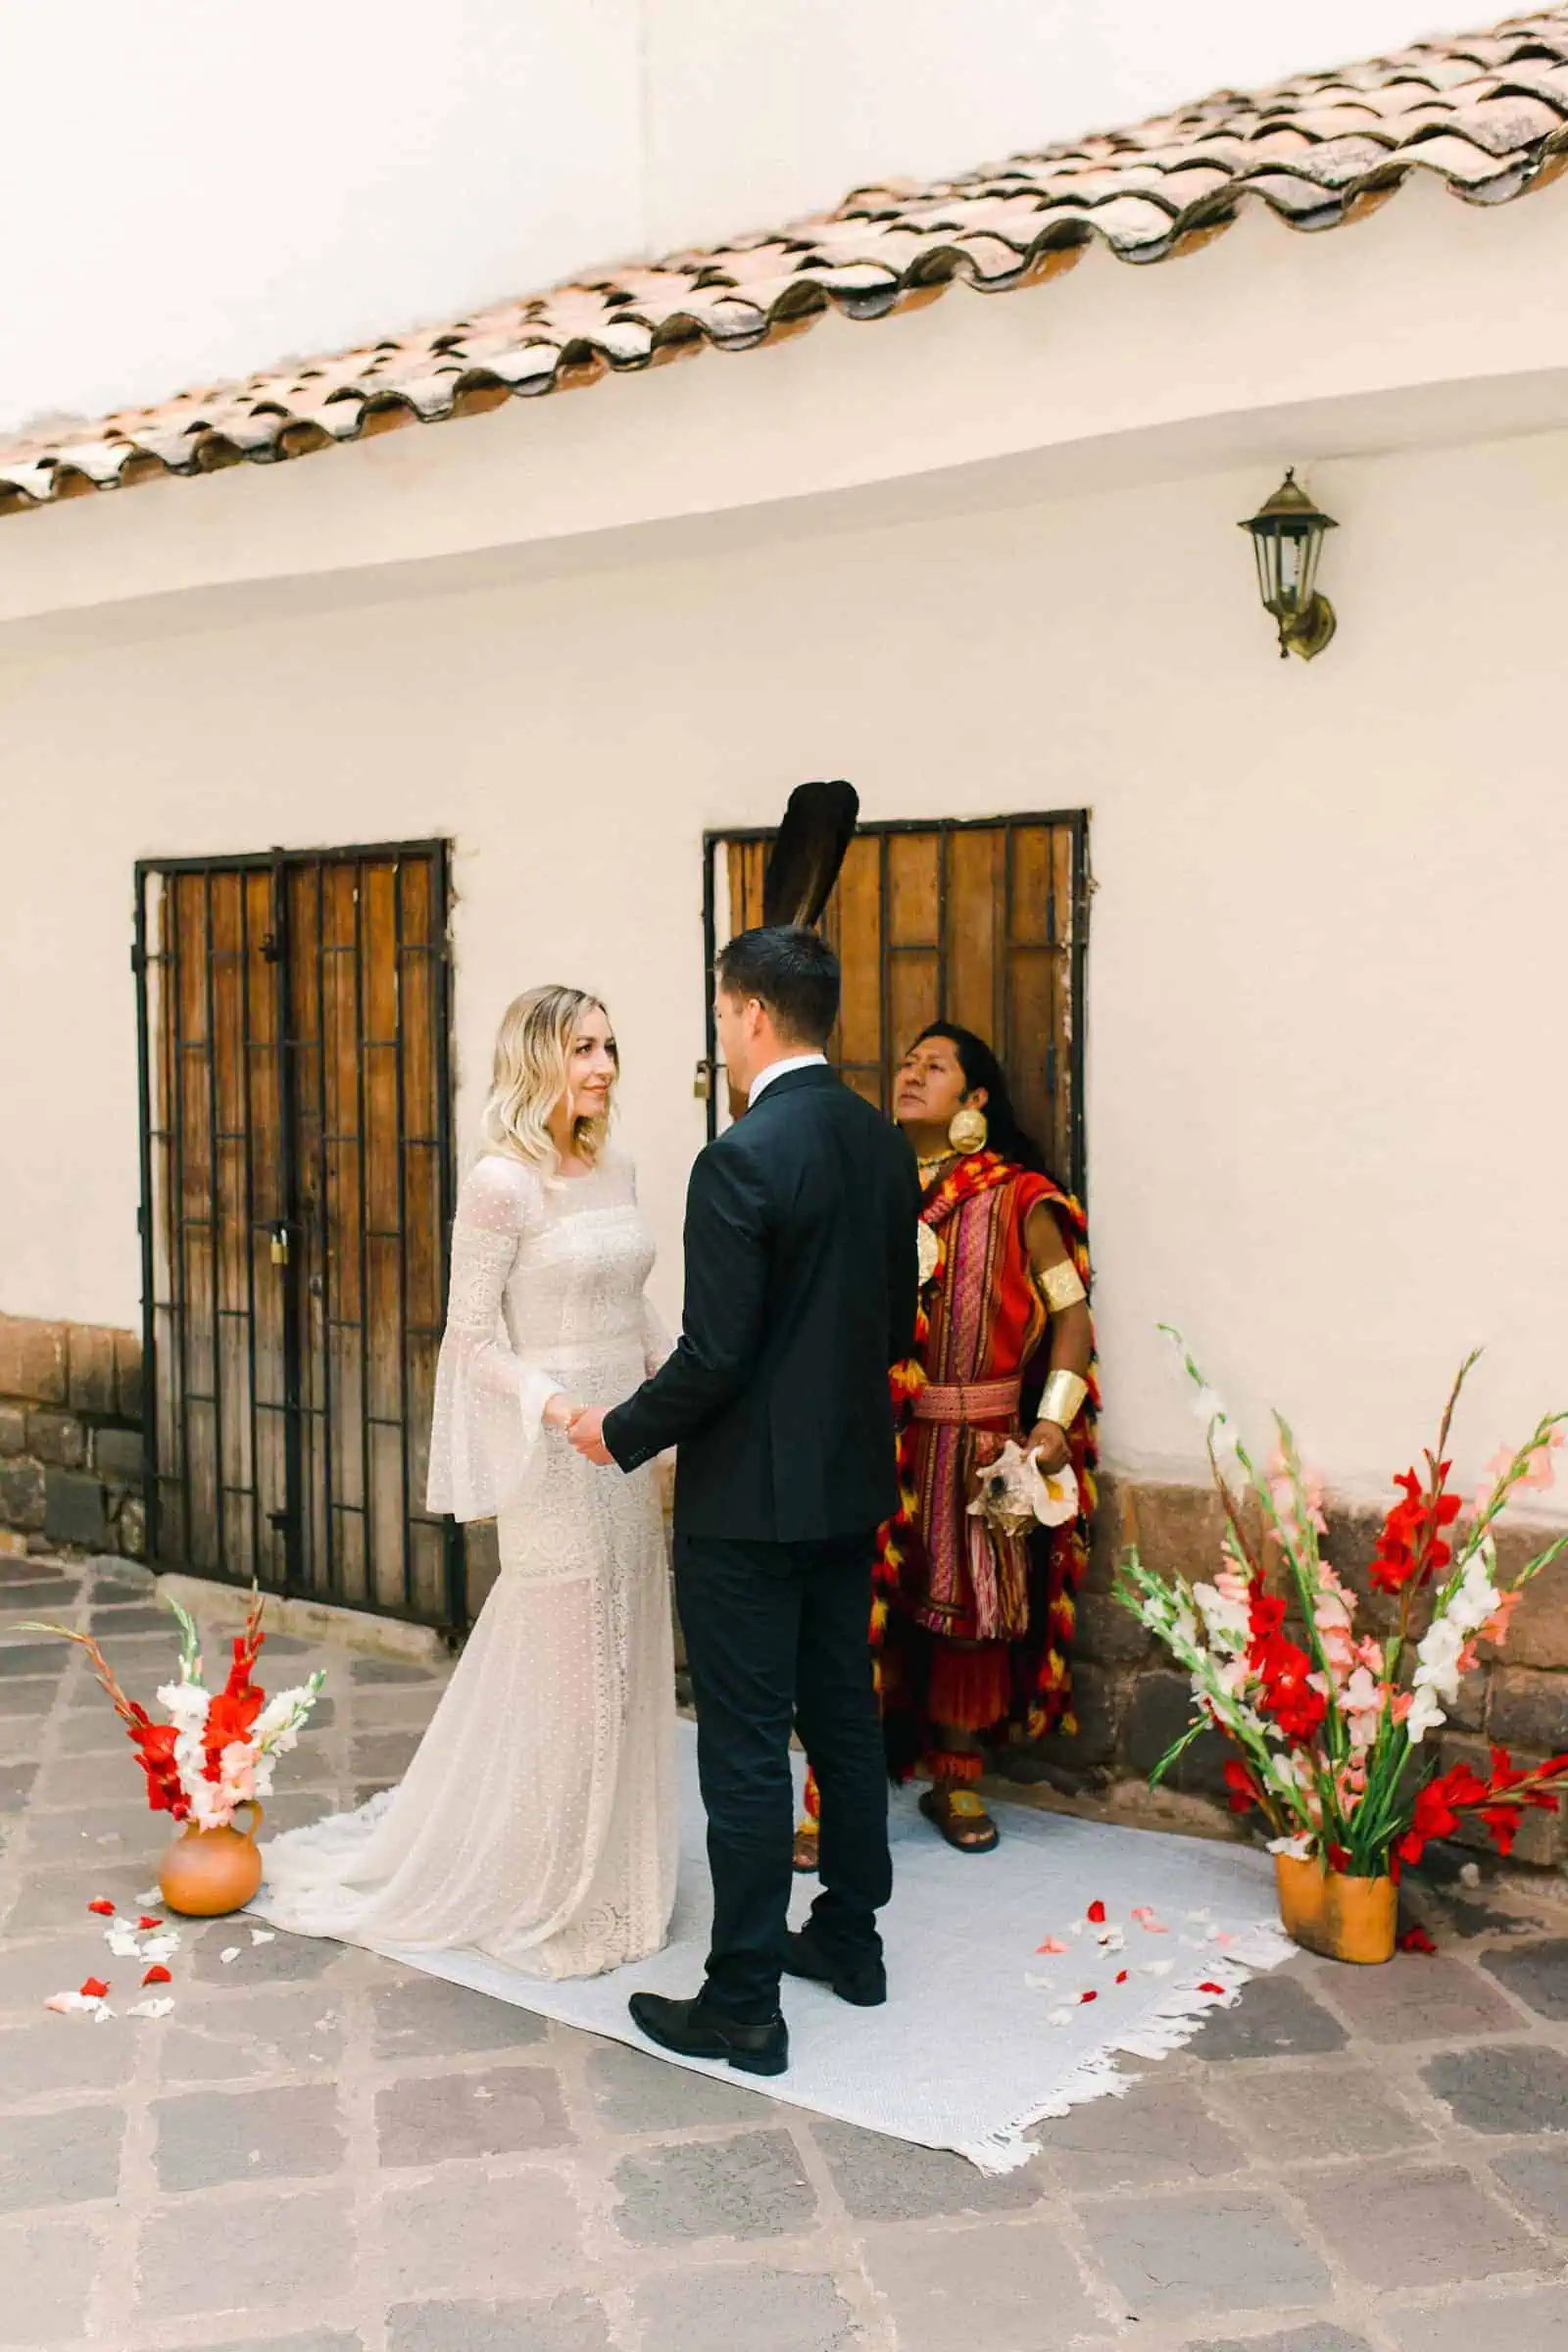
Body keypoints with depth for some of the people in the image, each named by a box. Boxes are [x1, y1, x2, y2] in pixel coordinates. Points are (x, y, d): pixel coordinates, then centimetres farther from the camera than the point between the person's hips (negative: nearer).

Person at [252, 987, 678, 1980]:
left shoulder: (615, 1171, 9)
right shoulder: (500, 1184, -13)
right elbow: (472, 1338, -12)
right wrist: (558, 1406, -25)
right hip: (552, 1454, -7)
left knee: (624, 1664, 14)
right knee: (561, 1669, 2)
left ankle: (614, 1875, 31)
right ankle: (549, 1897, 20)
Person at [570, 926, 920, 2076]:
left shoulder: (742, 1158, -20)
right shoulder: (883, 1145, 5)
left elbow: (715, 1354, -22)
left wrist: (622, 1434, -6)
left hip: (750, 1497, -8)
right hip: (851, 1481, 8)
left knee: (746, 1749, 1)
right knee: (844, 1714, 19)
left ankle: (743, 2003, 11)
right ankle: (850, 1936, 33)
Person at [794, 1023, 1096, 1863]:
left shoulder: (1017, 1199, 0)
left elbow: (1071, 1312, 0)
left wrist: (1055, 1422, -9)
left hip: (980, 1442, -1)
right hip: (875, 1438, 1)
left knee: (971, 1606, 8)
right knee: (861, 1607, -2)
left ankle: (955, 1780, 25)